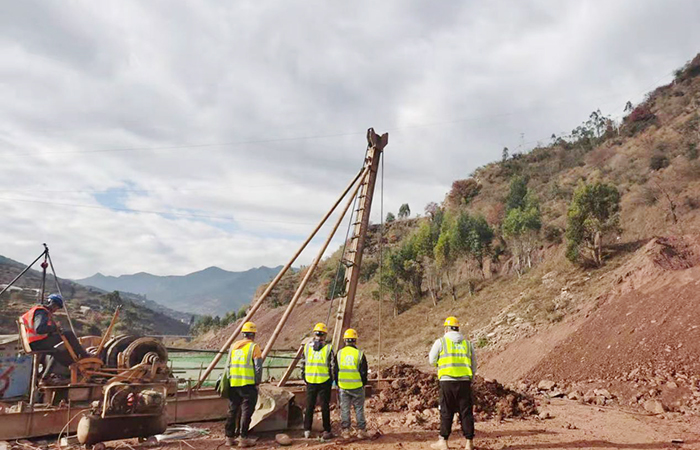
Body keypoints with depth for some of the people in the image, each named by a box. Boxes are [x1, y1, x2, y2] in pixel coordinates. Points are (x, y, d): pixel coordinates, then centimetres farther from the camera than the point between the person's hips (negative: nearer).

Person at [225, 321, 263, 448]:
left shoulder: (234, 346, 10)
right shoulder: (254, 347, -7)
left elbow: (228, 365, 11)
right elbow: (258, 367, -10)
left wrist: (229, 380, 17)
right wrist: (257, 382, 1)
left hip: (233, 384, 5)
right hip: (248, 385, -5)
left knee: (232, 411, 14)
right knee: (246, 411, 2)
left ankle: (229, 437, 20)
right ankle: (243, 438, 4)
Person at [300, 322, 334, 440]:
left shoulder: (307, 346, 2)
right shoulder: (329, 348, -8)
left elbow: (303, 363, 7)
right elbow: (332, 365, -6)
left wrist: (304, 377, 18)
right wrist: (333, 379, 7)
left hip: (310, 381, 3)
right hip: (324, 381, -2)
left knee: (309, 406, 12)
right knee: (325, 406, 5)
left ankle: (307, 430, 15)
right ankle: (326, 431, 10)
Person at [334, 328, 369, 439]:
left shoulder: (339, 353, 1)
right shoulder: (359, 353, -7)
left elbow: (336, 371, 7)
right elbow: (363, 371, -2)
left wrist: (337, 384, 17)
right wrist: (364, 383, 12)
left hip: (343, 386, 2)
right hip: (357, 386, -2)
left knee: (345, 409, 9)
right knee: (359, 409, 7)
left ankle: (346, 431, 11)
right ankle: (361, 430, 9)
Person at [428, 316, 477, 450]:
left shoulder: (441, 342, 1)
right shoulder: (467, 343, 12)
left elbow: (432, 360, 10)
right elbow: (473, 365, 16)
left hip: (447, 380, -3)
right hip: (465, 381, 3)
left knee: (446, 412, 5)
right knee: (466, 412, 8)